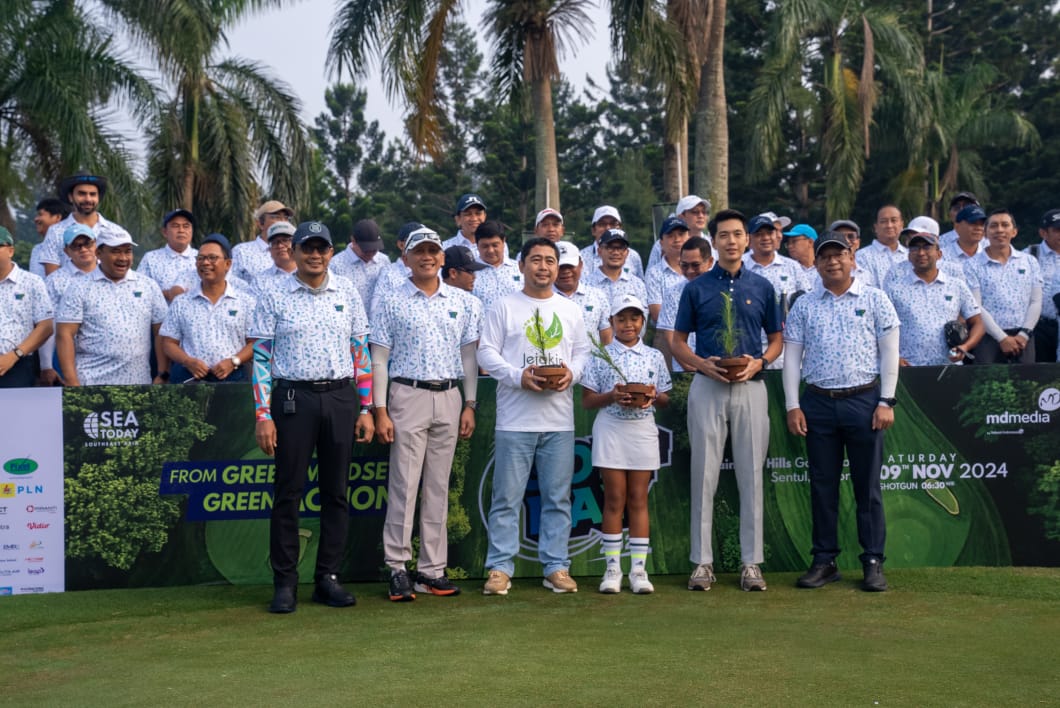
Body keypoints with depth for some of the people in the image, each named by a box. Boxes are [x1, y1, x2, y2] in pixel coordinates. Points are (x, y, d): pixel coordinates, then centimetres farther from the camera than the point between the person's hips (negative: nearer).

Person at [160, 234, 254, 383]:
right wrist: (188, 361, -9)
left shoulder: (245, 302, 8)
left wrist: (233, 361, -11)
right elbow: (169, 343, 9)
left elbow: (255, 343, 5)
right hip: (189, 378, 1)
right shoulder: (181, 303, 11)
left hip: (232, 377, 0)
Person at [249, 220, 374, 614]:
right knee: (288, 492, 0)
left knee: (336, 492, 6)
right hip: (294, 397, -2)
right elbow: (261, 358, 0)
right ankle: (285, 583, 8)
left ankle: (328, 578, 15)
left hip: (341, 397, 3)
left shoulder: (347, 294, 10)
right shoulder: (273, 298, 2)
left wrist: (366, 409, 5)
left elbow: (361, 353, 11)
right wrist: (263, 415, -8)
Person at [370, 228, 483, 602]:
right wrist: (380, 411, -8)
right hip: (408, 396, -3)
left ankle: (432, 570, 12)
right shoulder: (391, 303, 1)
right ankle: (398, 568, 1)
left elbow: (469, 357, 12)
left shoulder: (463, 303, 10)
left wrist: (470, 406, 5)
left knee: (438, 487, 7)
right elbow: (378, 361, -1)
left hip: (449, 398, 3)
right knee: (404, 485, -6)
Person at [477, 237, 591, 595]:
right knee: (507, 497, -1)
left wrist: (572, 372, -9)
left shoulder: (571, 310, 13)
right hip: (515, 419, -3)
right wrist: (519, 376, -16)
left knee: (557, 497, 7)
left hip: (559, 421, 3)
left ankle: (556, 567, 15)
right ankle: (500, 569, 6)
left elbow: (583, 351, 13)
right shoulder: (504, 307, 2)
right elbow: (486, 351, -2)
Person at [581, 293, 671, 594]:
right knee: (614, 500, 1)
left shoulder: (654, 357, 8)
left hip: (643, 429, 2)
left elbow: (665, 399, 11)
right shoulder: (601, 357, 2)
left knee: (638, 500, 4)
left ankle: (639, 568, 8)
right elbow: (587, 400, 1)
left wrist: (653, 397, -11)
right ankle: (613, 568, 7)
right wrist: (611, 396, -17)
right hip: (610, 429, -2)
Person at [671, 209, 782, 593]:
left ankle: (751, 562, 9)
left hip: (750, 387, 1)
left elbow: (776, 340, 12)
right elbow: (678, 341, 7)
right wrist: (702, 364, -11)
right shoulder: (696, 288, 5)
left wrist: (758, 362, -8)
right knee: (704, 475, 1)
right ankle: (703, 562, 7)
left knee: (751, 475, 2)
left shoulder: (762, 287, 8)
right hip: (707, 387, 0)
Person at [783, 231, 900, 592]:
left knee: (867, 485, 2)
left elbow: (889, 352, 2)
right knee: (822, 485, 7)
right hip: (818, 403, 2)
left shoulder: (874, 300, 4)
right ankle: (824, 561, 15)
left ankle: (873, 562, 9)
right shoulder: (803, 306, 9)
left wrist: (886, 402, -5)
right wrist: (792, 406, 0)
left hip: (864, 400, -2)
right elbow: (791, 356, 8)